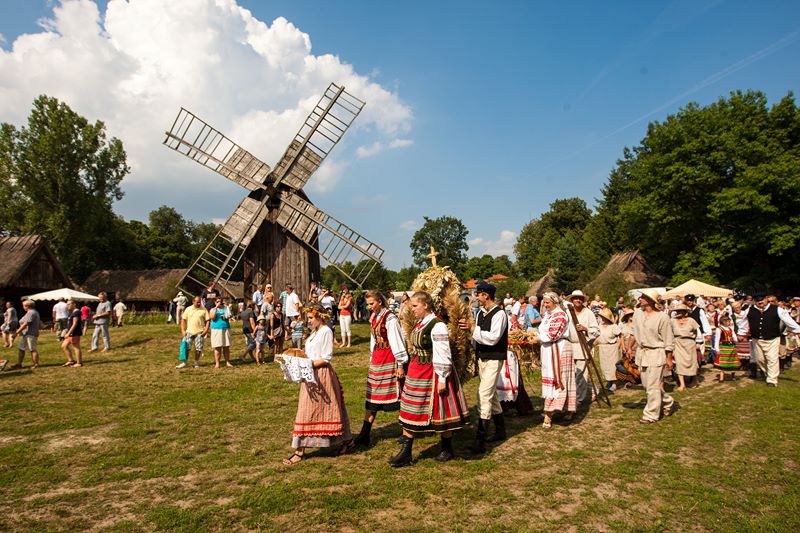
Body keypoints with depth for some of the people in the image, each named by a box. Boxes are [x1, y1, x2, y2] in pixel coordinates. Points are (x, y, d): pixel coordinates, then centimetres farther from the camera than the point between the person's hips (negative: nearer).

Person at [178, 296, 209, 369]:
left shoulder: (204, 310, 2)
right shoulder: (188, 309, 6)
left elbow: (207, 321, 2)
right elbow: (183, 320, 9)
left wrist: (206, 330, -9)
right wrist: (183, 330, 0)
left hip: (199, 332, -1)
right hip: (189, 332, 1)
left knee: (198, 348, 1)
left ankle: (196, 363, 15)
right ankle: (184, 363, 5)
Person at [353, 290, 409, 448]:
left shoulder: (390, 318, -15)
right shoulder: (374, 317, 11)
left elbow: (397, 342, -16)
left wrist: (400, 365, -15)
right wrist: (372, 359, 18)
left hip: (389, 361, -8)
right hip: (376, 360, 8)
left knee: (395, 395, 2)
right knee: (372, 397, 7)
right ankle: (364, 435, 11)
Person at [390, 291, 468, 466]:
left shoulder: (437, 326, -19)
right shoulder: (419, 324, 8)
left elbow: (443, 355, -19)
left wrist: (442, 379, -18)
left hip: (432, 375, -9)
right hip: (416, 372, 9)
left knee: (439, 412, 6)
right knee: (410, 411, 9)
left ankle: (447, 450, 25)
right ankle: (406, 452, 17)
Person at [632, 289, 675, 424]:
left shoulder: (662, 317, -13)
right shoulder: (637, 313, 4)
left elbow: (669, 340, -8)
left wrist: (669, 358, -7)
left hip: (656, 353, -7)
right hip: (641, 352, 7)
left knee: (653, 387, -3)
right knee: (646, 384, 15)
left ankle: (651, 415, 8)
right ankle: (667, 402, 37)